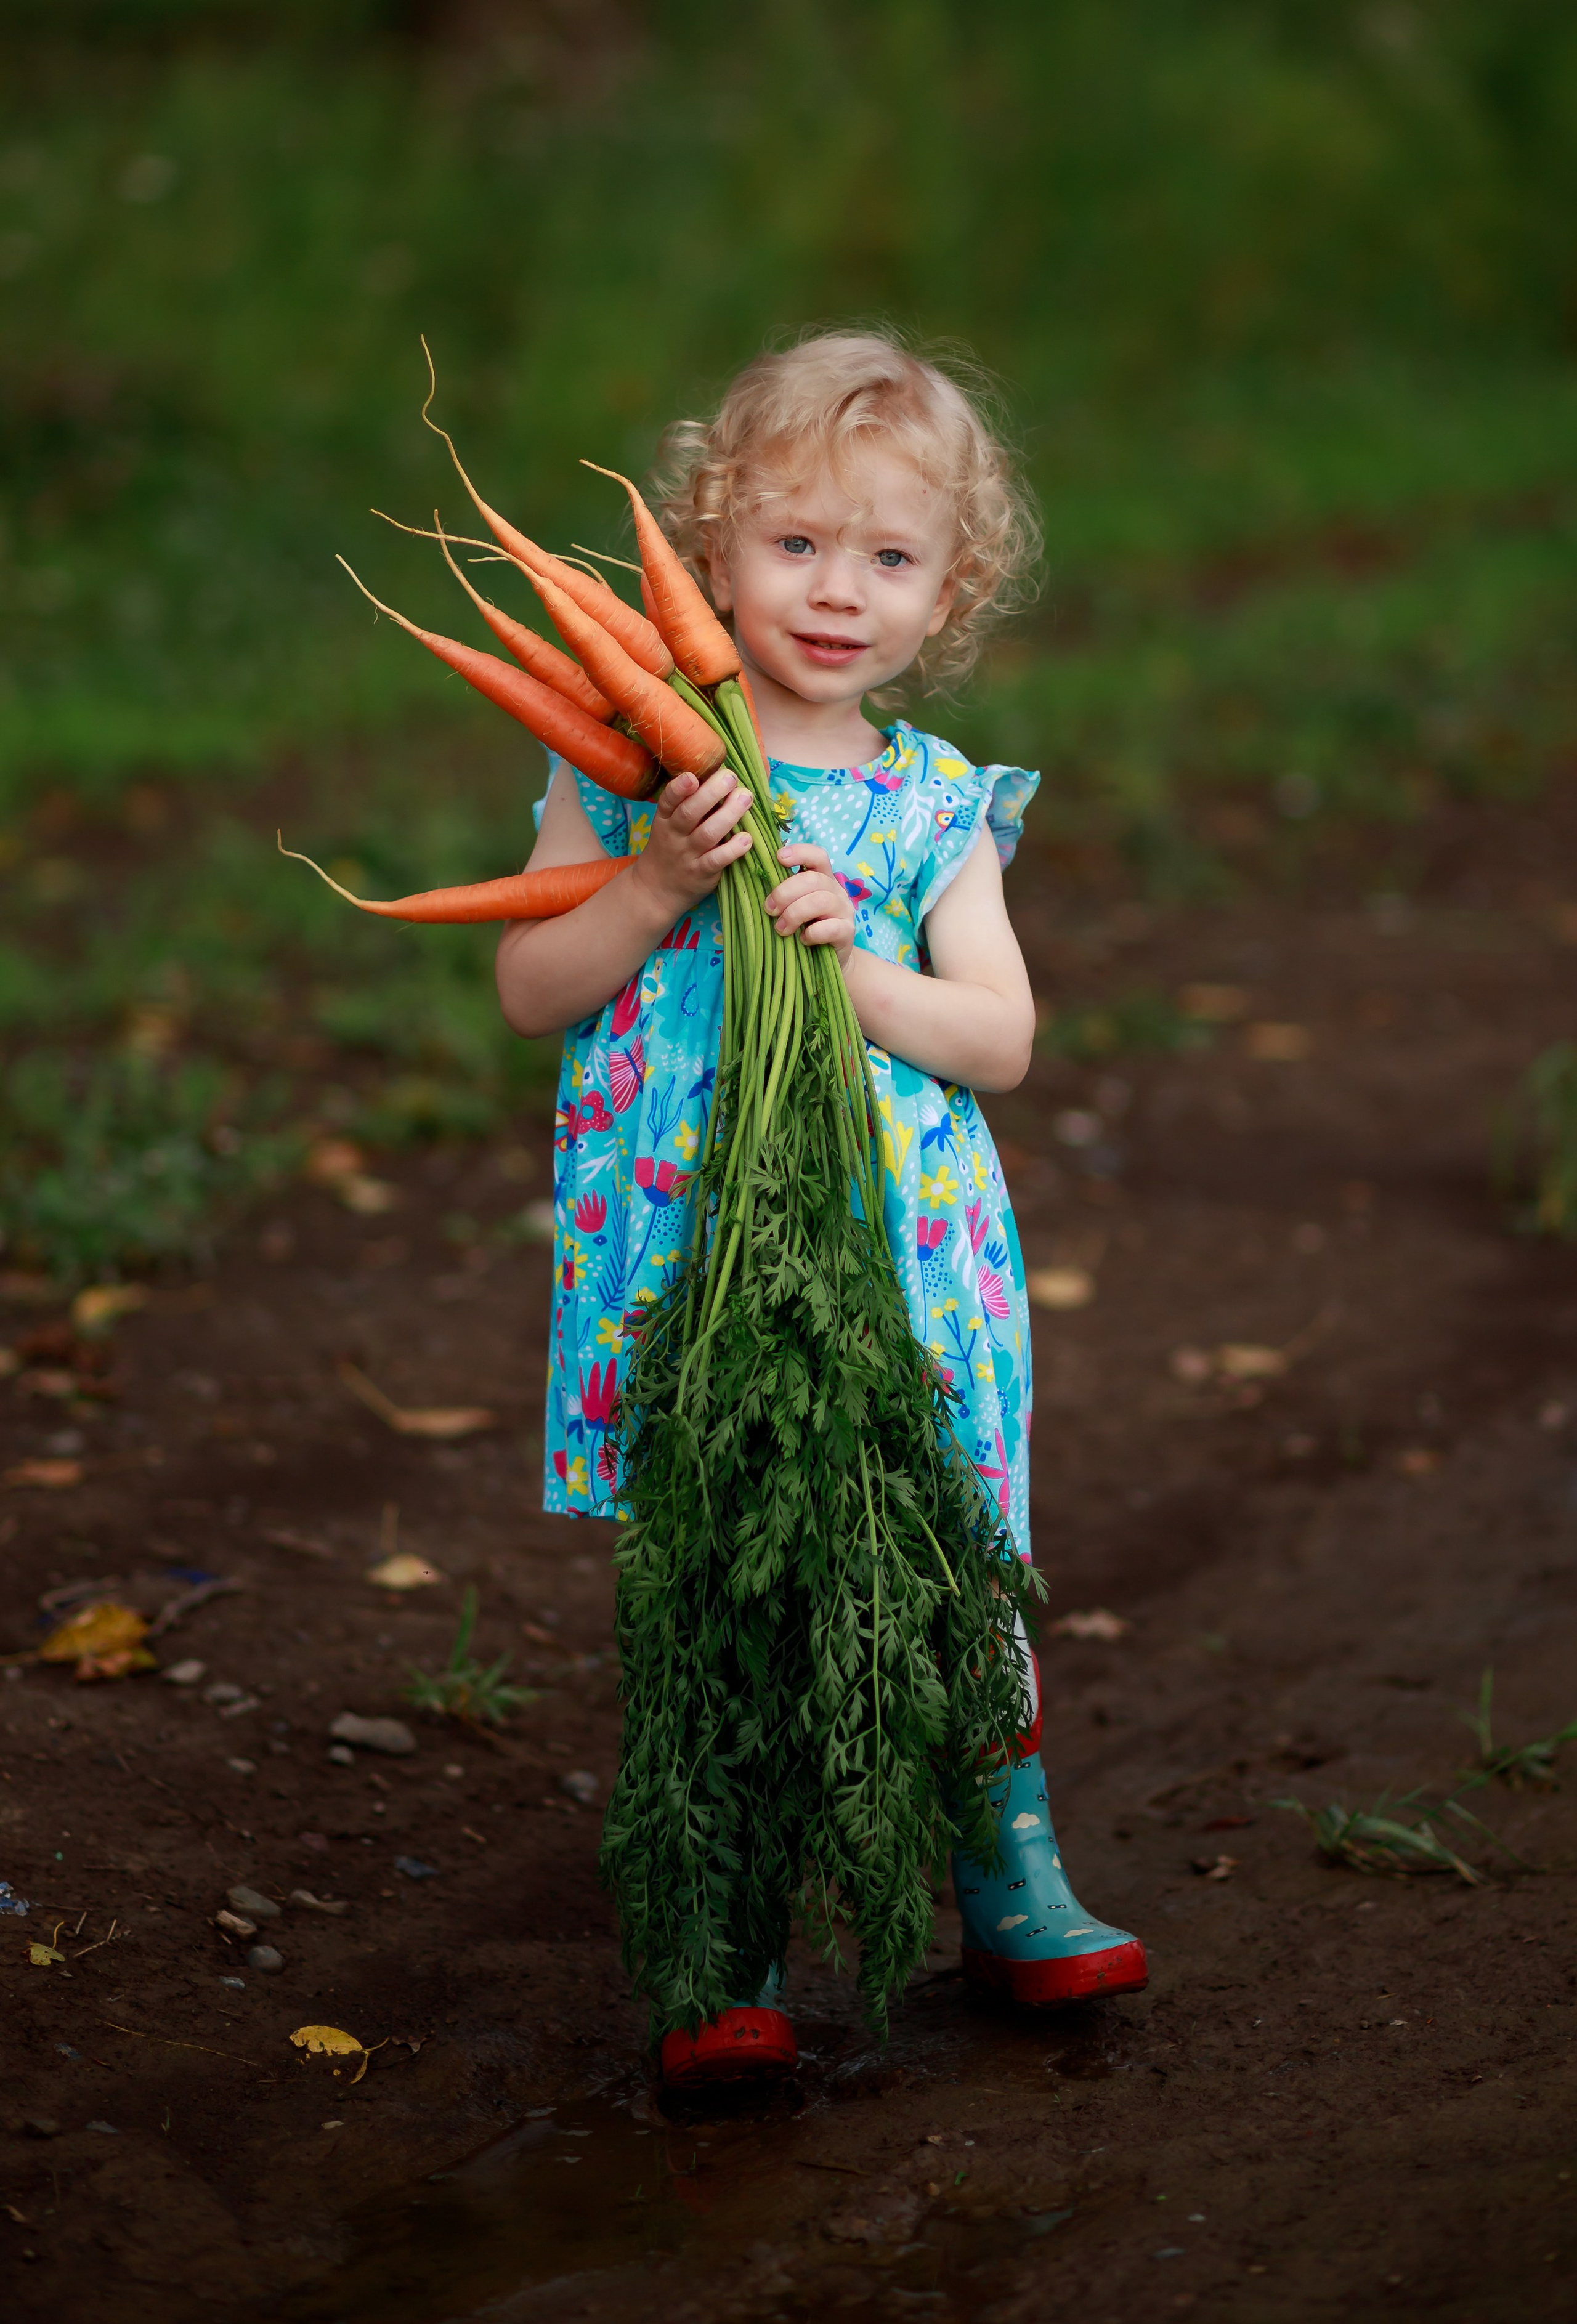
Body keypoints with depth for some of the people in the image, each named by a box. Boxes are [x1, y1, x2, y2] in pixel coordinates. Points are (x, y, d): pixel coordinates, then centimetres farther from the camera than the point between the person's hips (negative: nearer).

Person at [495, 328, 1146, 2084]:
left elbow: (1002, 1034, 1)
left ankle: (1012, 1889, 27)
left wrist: (852, 968, -15)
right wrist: (659, 891, -15)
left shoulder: (940, 807, 6)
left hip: (902, 1261, 2)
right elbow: (530, 991, 0)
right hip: (682, 1260, -2)